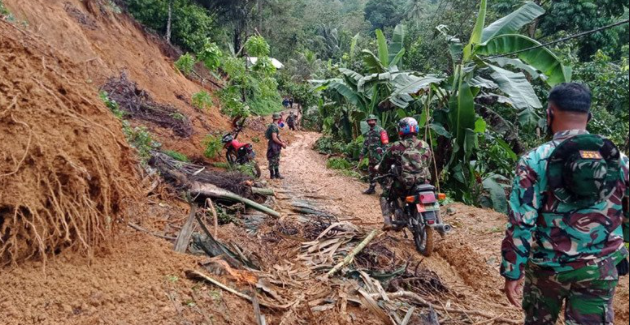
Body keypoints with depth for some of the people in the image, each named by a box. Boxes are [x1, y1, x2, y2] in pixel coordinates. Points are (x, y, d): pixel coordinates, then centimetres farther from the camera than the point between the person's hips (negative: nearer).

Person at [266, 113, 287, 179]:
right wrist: (282, 144, -17)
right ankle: (272, 175, 7)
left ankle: (277, 174, 24)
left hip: (277, 146, 10)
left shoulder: (275, 126, 12)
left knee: (277, 161, 16)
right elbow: (274, 138, -25)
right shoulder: (273, 126, -20)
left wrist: (282, 141, 11)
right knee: (272, 161, -1)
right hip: (273, 146, -10)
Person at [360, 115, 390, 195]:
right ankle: (372, 188, 27)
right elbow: (365, 145, 24)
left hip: (379, 157, -8)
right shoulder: (368, 133, 17)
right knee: (371, 173, 16)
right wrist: (362, 155, 19)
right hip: (371, 157, 9)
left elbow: (385, 144, -15)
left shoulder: (380, 130, -9)